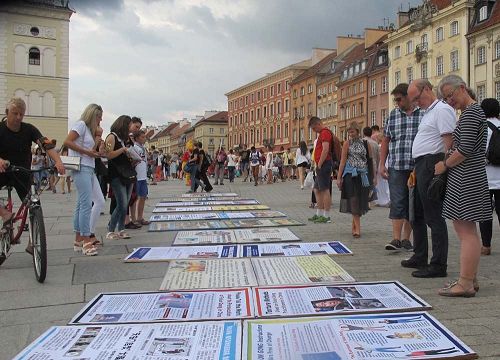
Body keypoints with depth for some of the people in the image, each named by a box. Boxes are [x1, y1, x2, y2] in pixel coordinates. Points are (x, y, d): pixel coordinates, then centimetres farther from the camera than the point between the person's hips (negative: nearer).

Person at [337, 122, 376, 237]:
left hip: (363, 175, 2)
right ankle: (357, 228, -12)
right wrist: (339, 177, -6)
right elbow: (343, 160, -1)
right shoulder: (347, 143, 3)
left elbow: (371, 160, 9)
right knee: (353, 200, -8)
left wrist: (374, 176, 6)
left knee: (360, 200, 4)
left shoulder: (366, 143, 7)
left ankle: (354, 226, 18)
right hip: (350, 174, -2)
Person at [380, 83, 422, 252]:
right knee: (397, 202, -4)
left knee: (411, 204, 7)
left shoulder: (424, 113, 1)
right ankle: (396, 239, -4)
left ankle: (406, 238, 16)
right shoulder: (393, 115, 9)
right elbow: (386, 141, 12)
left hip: (418, 168, -1)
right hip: (396, 167, 1)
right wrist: (382, 164, 5)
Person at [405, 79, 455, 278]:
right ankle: (419, 258, 29)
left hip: (431, 166, -11)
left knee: (434, 217, -7)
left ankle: (438, 265, -1)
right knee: (417, 215, 17)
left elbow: (449, 142, -19)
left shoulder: (442, 110, -10)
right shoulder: (428, 112, 22)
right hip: (421, 167, 11)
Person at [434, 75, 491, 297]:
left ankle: (465, 284, -5)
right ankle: (471, 279, 19)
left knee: (466, 231, -8)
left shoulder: (471, 112, -12)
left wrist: (444, 165, -8)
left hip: (466, 179, -10)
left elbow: (465, 149, -20)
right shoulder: (473, 111, 20)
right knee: (465, 230, 12)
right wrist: (448, 164, 14)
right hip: (464, 178, 10)